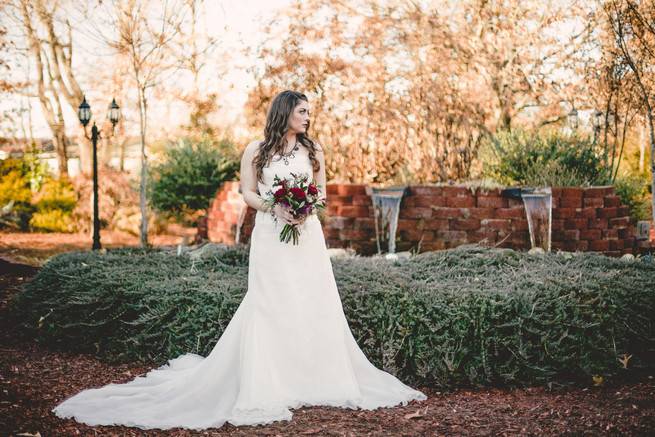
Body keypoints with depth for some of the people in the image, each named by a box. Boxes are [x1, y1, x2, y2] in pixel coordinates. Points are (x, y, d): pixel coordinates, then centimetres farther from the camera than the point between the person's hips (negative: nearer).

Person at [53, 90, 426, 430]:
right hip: (270, 236, -3)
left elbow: (321, 191, 14)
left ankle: (318, 379, 12)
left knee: (314, 303, 1)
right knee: (270, 306, -6)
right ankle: (269, 386, 0)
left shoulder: (313, 149, 12)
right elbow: (248, 193, 4)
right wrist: (276, 208, -14)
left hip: (307, 234, 3)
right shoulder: (258, 149, 4)